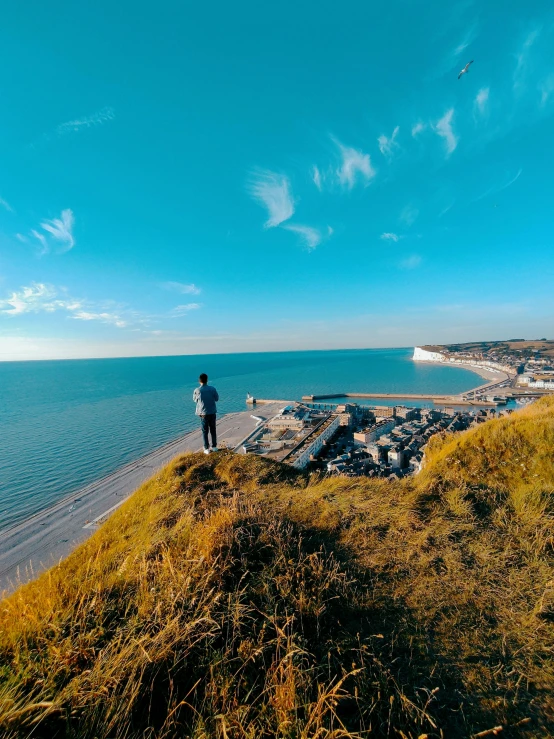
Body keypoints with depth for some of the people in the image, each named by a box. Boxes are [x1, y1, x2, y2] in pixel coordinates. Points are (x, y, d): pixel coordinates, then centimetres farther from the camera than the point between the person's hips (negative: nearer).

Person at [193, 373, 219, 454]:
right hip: (212, 412, 1)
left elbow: (194, 400, 8)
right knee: (213, 430, 14)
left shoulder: (197, 390, -10)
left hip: (203, 413, -1)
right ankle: (214, 446, 21)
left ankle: (207, 449, 11)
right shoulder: (212, 389, -7)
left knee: (205, 431, 8)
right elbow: (217, 399, 4)